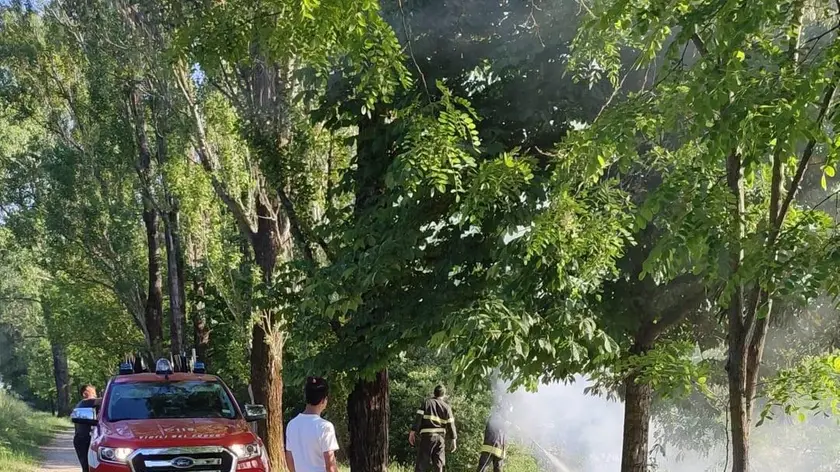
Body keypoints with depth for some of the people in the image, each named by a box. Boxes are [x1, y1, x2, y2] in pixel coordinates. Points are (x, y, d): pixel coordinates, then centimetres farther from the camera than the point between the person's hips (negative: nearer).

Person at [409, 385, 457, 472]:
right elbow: (450, 425, 5)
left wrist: (413, 431, -5)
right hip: (440, 437, 2)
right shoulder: (447, 407, 7)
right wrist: (454, 439, 10)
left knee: (421, 464, 0)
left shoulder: (427, 402, 4)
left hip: (427, 436, -1)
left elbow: (419, 417, -4)